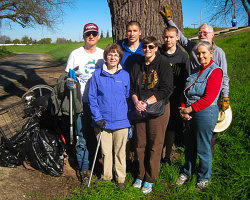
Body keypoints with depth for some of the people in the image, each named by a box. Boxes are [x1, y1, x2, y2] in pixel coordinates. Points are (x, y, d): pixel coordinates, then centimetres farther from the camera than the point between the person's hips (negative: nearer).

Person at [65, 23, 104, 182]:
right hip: (81, 102, -2)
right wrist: (70, 82, -17)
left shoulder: (103, 54, 8)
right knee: (82, 136, 1)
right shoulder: (75, 54, 2)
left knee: (97, 135, 11)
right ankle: (84, 168, 16)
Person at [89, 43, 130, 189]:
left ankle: (121, 178, 28)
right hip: (103, 122, 0)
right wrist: (97, 117, -7)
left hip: (121, 121, 0)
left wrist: (130, 119, 6)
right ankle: (106, 177, 32)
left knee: (120, 151, 11)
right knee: (105, 151, 12)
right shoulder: (97, 74, 0)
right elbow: (92, 97, 2)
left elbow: (128, 97, 10)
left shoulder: (125, 75, 3)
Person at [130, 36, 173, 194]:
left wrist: (147, 102, -16)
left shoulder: (163, 64, -4)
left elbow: (166, 89, -11)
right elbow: (132, 87, 12)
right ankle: (141, 175, 25)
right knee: (140, 144, 9)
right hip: (141, 110, 4)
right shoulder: (137, 66, 11)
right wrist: (136, 101, -8)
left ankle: (150, 180, 16)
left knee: (155, 146, 2)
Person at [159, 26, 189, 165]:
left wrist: (181, 98, -5)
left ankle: (167, 156, 23)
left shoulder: (182, 56, 4)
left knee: (171, 127, 8)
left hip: (174, 98, 1)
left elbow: (185, 80, 4)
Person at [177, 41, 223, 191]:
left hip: (205, 113, -6)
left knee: (203, 149, 5)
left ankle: (204, 178, 25)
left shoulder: (215, 71, -10)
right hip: (189, 114, 7)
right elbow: (186, 92, 13)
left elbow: (208, 99, -18)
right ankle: (187, 173, 35)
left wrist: (189, 109, -14)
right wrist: (183, 110, -3)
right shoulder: (196, 70, 12)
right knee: (189, 146, 17)